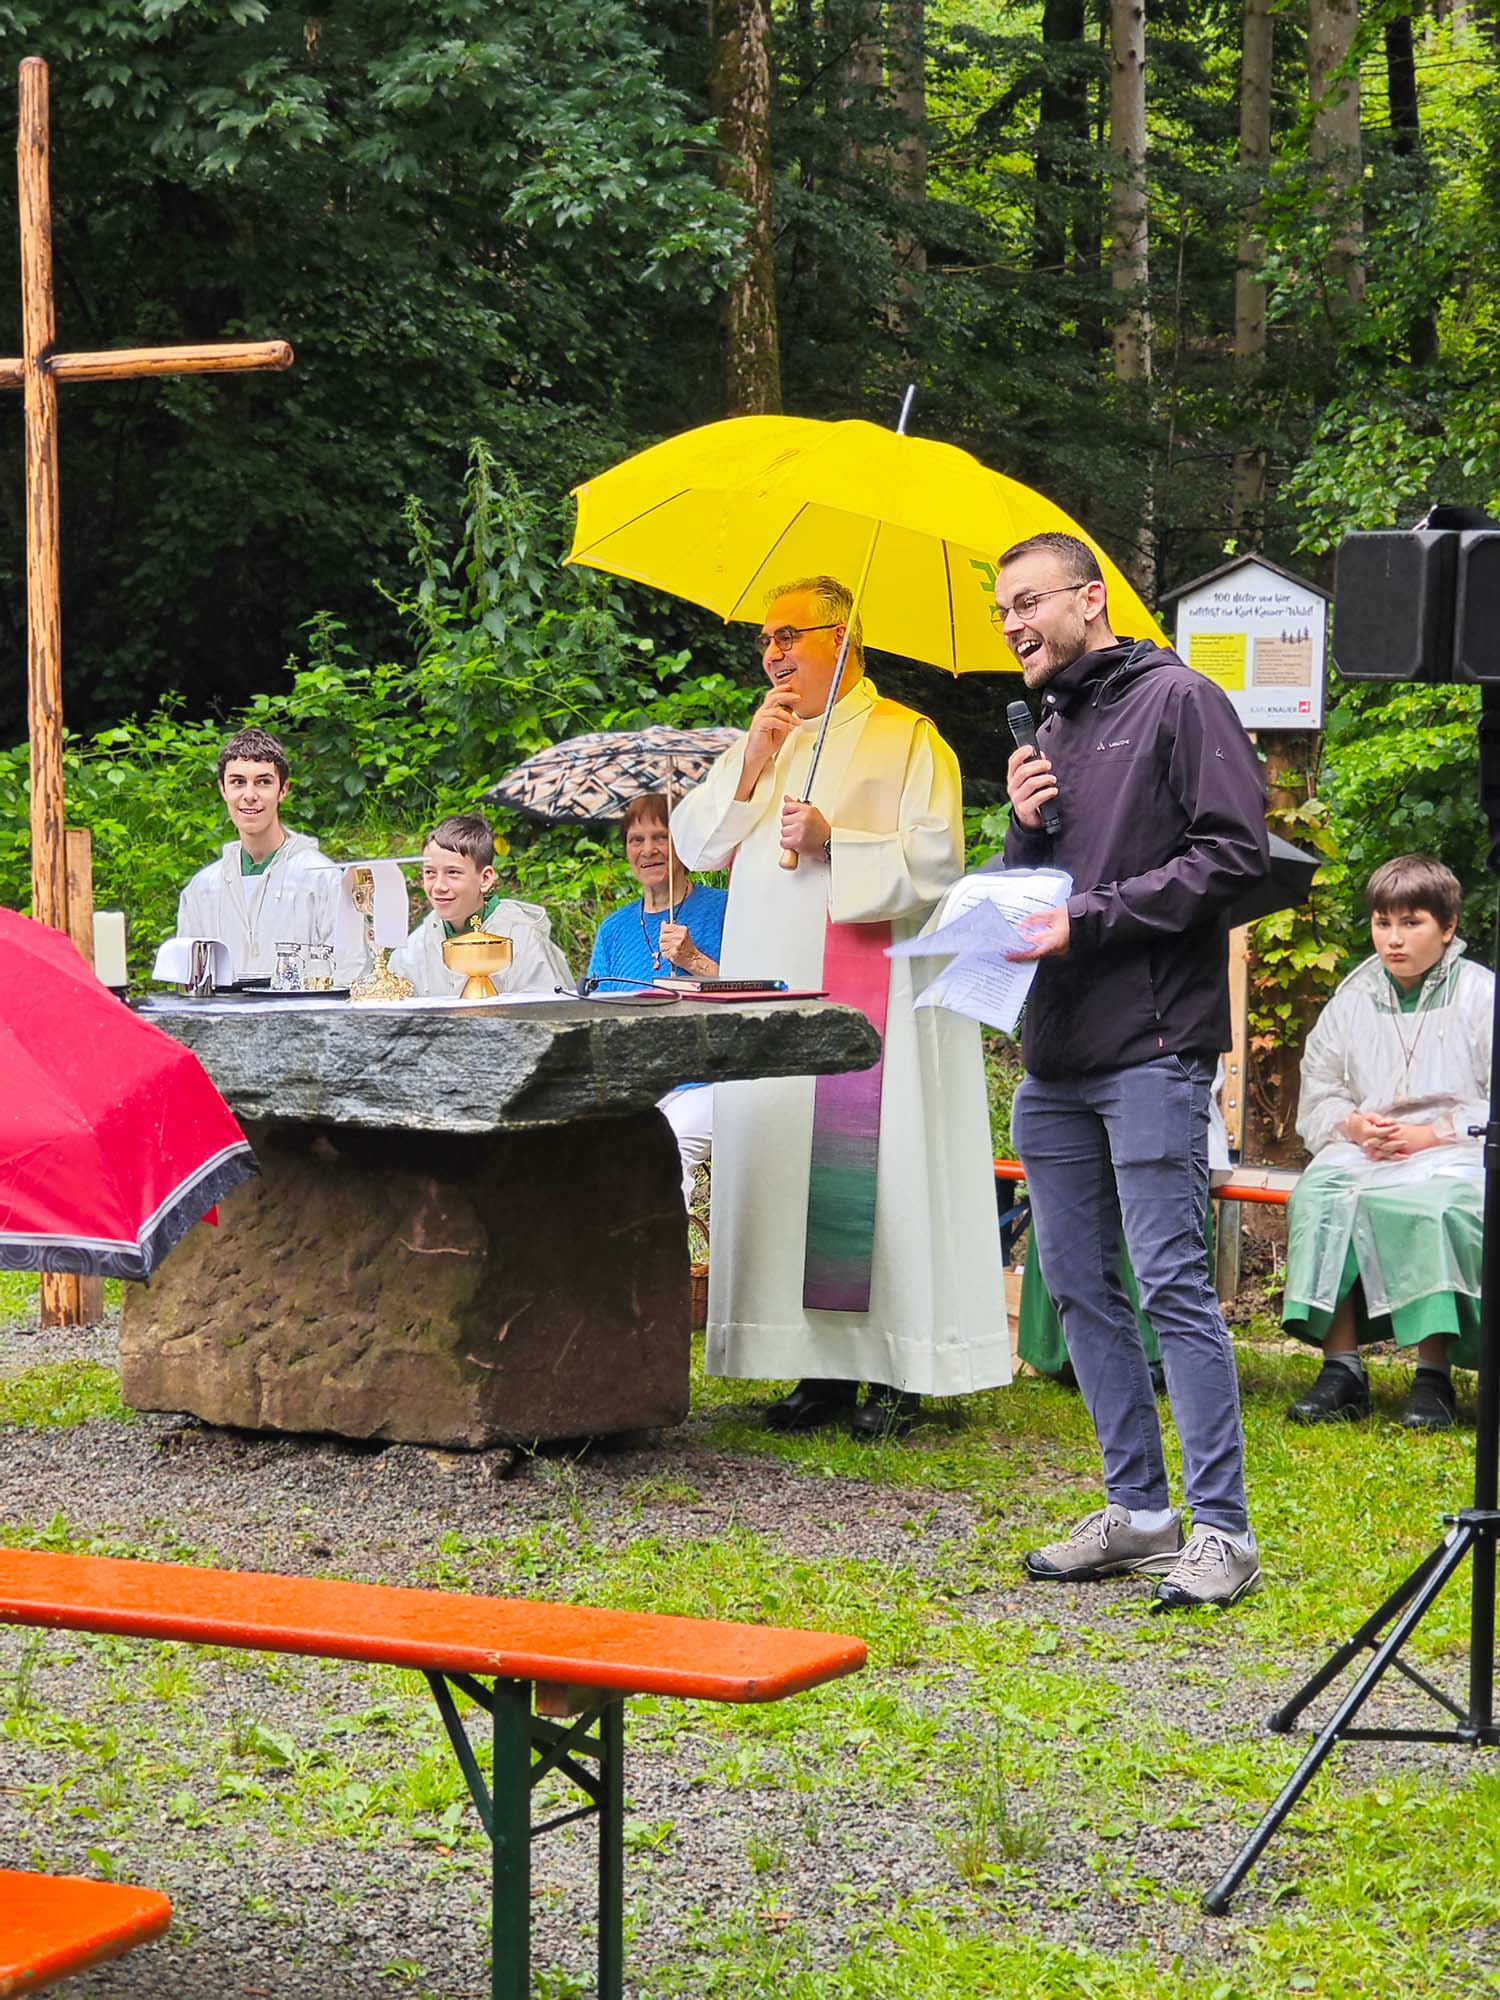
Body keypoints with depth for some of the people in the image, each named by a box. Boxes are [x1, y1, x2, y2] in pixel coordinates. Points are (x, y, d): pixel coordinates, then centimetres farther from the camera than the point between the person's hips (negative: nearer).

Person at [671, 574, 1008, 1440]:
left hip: (868, 991, -6)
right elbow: (694, 842, 11)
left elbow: (936, 858, -8)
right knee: (781, 1164, 2)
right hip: (772, 990, 6)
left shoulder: (908, 740, 1)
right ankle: (824, 1365, 6)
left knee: (871, 1165, -9)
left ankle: (899, 1373, -6)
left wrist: (835, 841, -17)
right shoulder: (763, 742, 20)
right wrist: (751, 765, -2)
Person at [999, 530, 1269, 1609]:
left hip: (1151, 1046, -8)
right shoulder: (1050, 734, 20)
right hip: (1055, 1056, 8)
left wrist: (1092, 917, -15)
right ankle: (1139, 1510, 18)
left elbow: (1234, 852, -12)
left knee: (1173, 1284, -10)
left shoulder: (1178, 700, -3)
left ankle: (1222, 1529, -6)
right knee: (1080, 1286, 9)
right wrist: (1025, 829, 3)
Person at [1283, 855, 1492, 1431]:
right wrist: (1354, 1125, -8)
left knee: (1433, 1202, -37)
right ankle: (1341, 1367, -27)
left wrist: (1430, 1135, -15)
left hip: (1458, 1150, -4)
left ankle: (1433, 1373, -31)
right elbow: (1316, 1099, 15)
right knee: (1319, 1194, -29)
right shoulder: (1351, 1001, 17)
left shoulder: (1481, 995, 3)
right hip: (1365, 1147, 4)